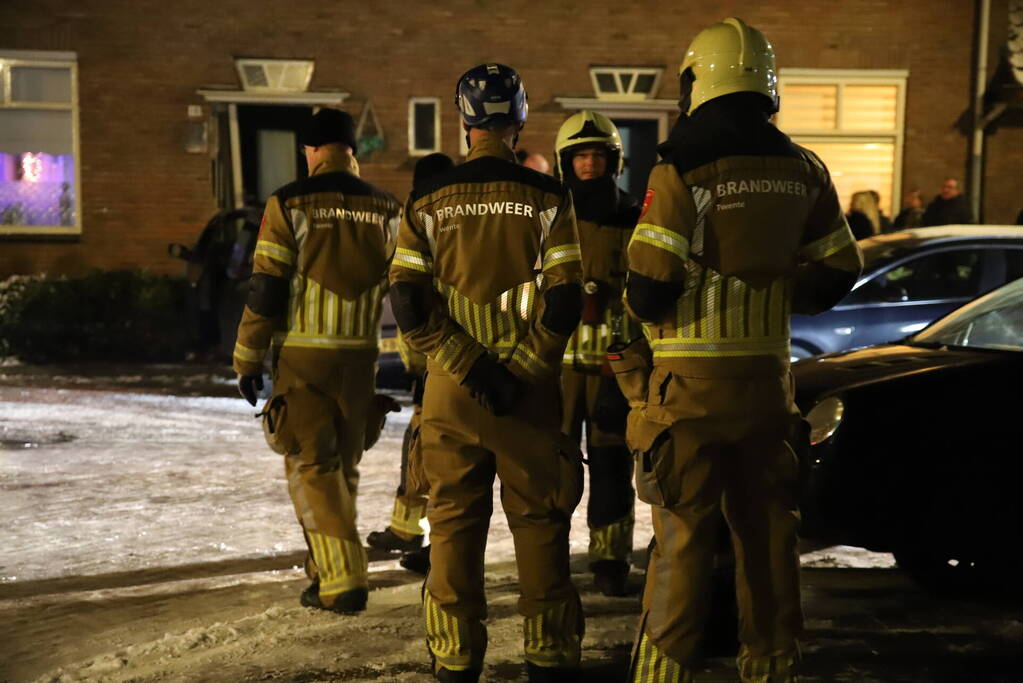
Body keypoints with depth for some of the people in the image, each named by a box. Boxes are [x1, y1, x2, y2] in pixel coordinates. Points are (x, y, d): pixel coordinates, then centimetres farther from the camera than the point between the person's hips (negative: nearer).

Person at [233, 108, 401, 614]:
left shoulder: (289, 203, -8)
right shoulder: (386, 209, 4)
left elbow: (266, 289, -9)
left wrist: (247, 359, -2)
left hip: (301, 355, -4)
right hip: (359, 357, 4)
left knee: (310, 465, 1)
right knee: (343, 464, 17)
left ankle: (341, 579, -8)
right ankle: (326, 565, 30)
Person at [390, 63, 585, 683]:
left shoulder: (429, 200, 1)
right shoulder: (547, 197, -3)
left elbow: (408, 306, -5)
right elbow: (563, 304, -11)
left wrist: (469, 368, -7)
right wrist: (519, 371, -8)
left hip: (451, 388, 2)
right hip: (531, 390, -1)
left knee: (454, 522, 10)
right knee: (540, 522, 8)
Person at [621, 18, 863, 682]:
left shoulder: (683, 168, -12)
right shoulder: (803, 170, 4)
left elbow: (650, 289, -15)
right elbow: (838, 272, 11)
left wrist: (642, 302, 6)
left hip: (694, 379, -4)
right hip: (769, 374, 5)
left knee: (683, 536, 1)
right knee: (768, 528, 13)